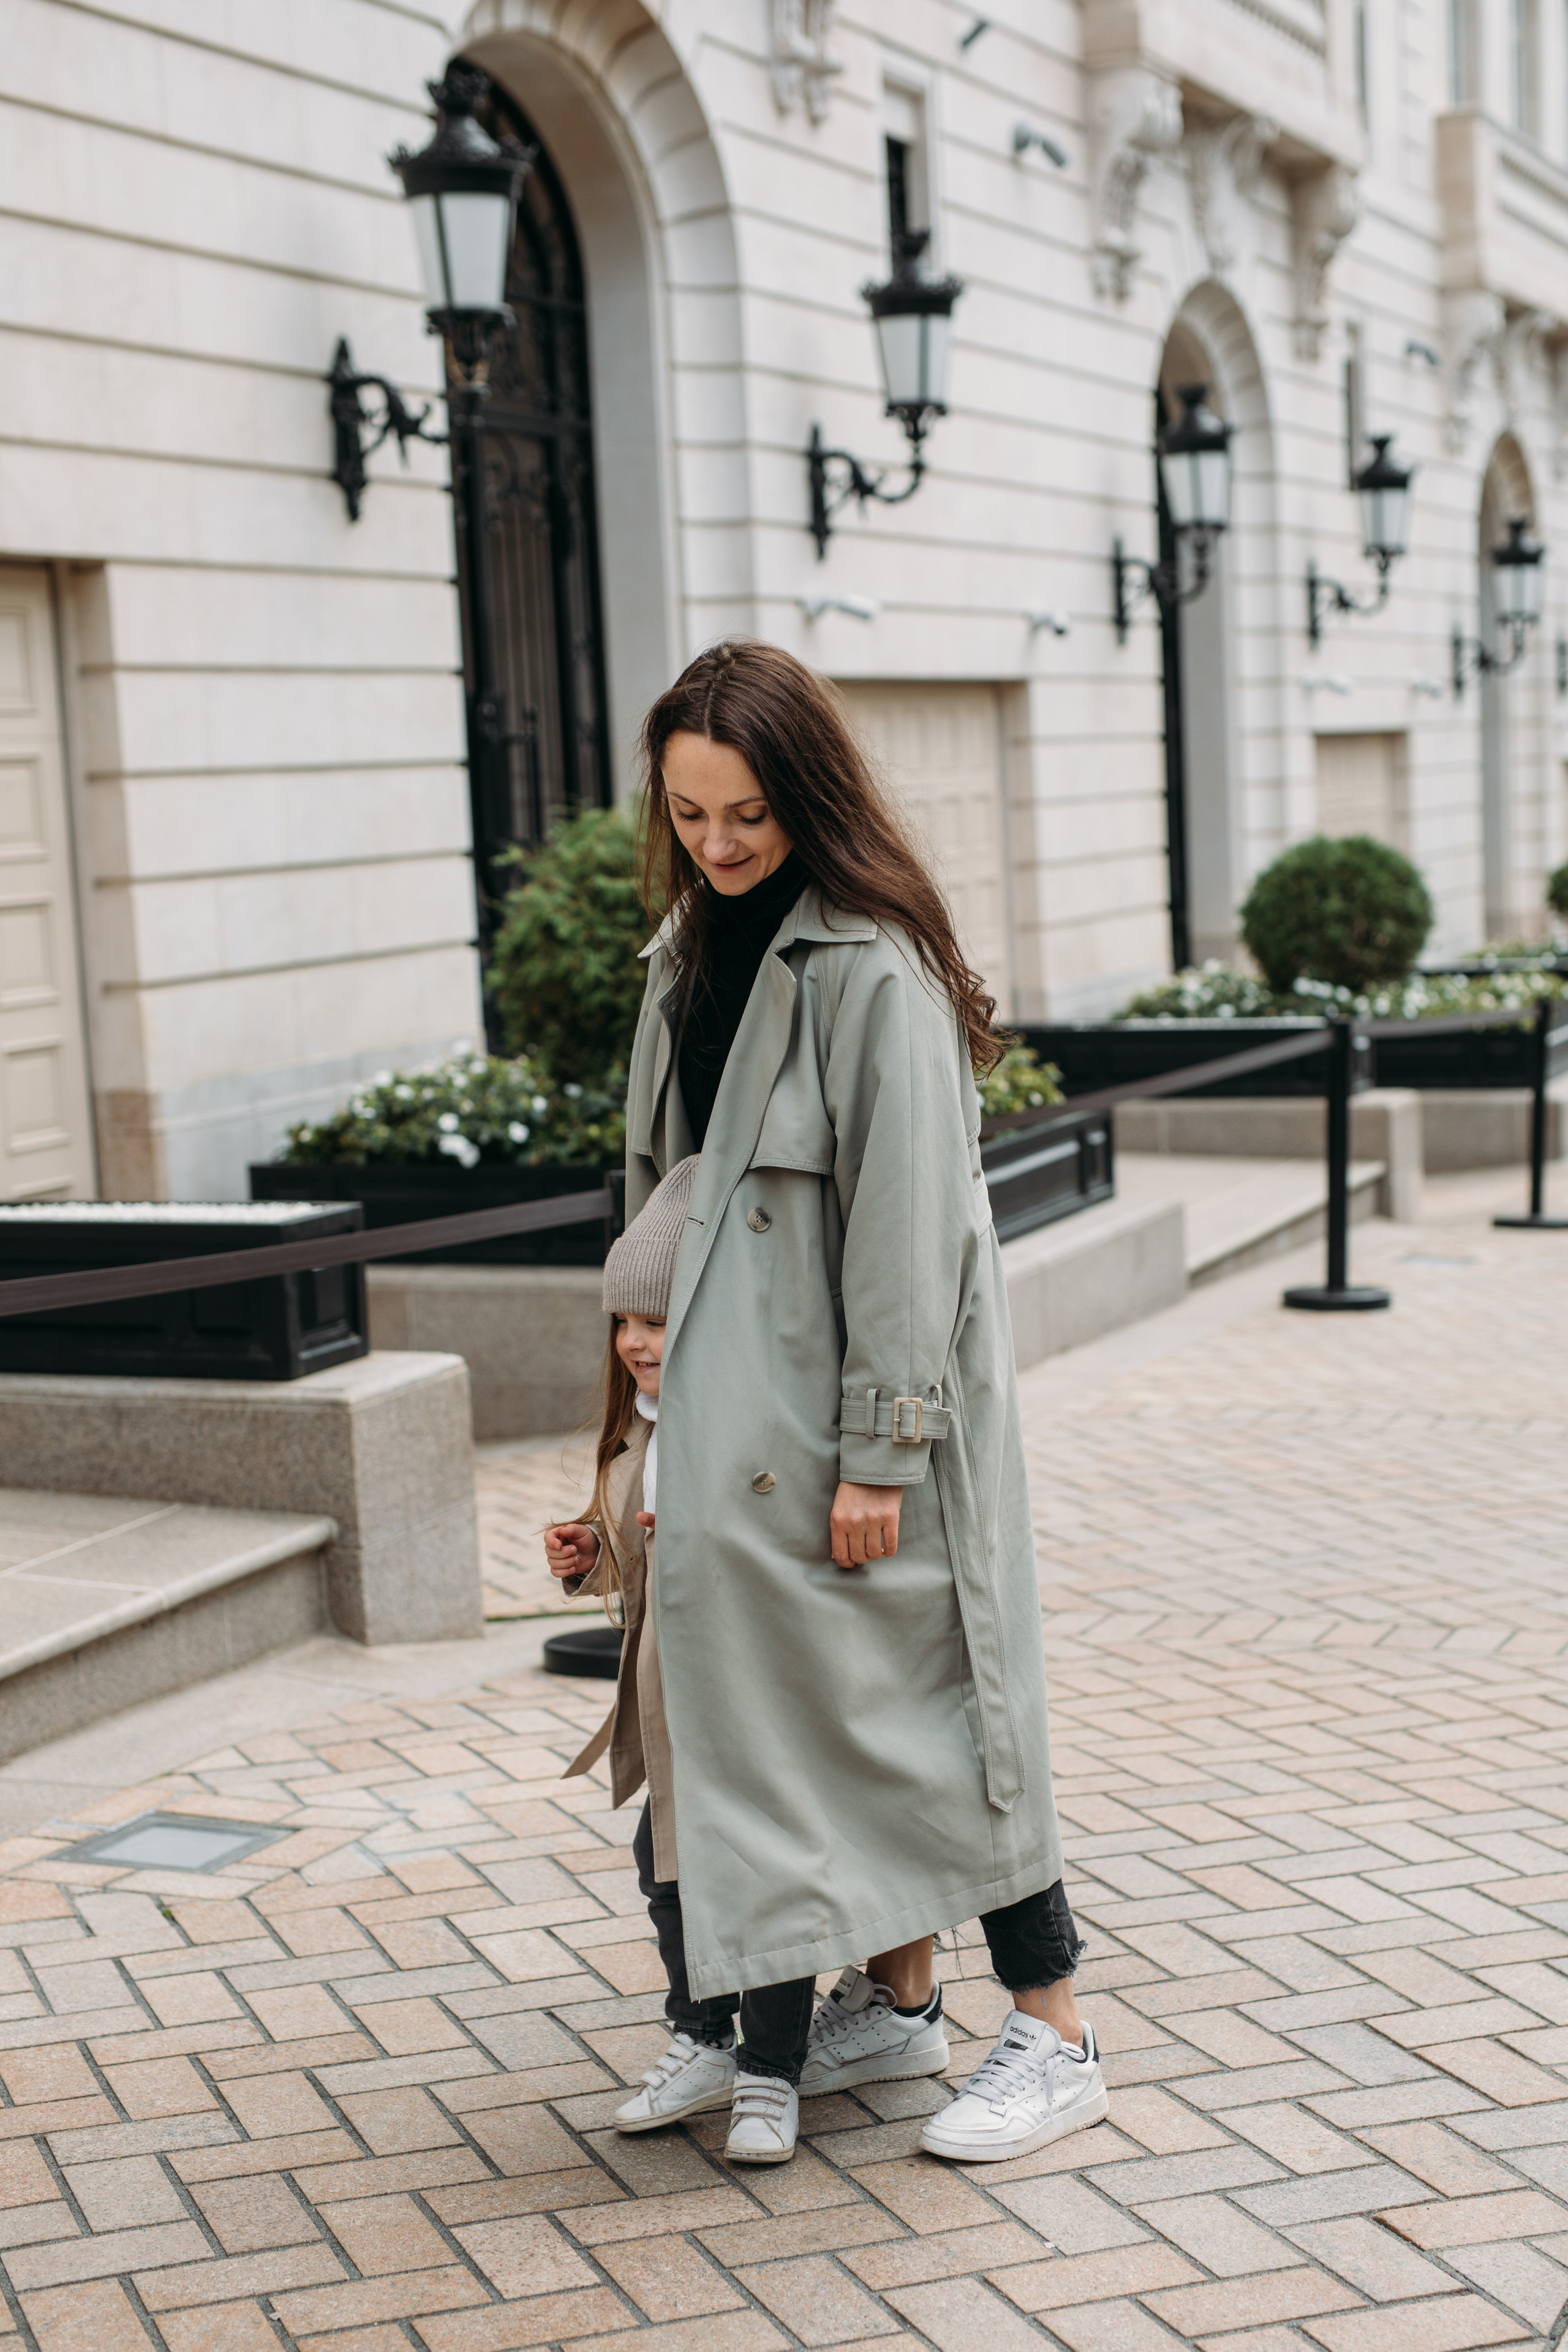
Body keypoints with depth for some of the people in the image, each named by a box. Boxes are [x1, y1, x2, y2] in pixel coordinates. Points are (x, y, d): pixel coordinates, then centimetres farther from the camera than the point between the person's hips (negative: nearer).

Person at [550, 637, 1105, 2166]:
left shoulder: (871, 967, -16)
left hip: (857, 1401, -8)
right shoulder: (692, 950, 11)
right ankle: (894, 1998, 26)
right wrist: (657, 1341, 16)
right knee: (788, 1691, 12)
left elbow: (906, 1218, -19)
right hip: (741, 1398, 8)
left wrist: (878, 1452, -19)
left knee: (912, 1686, -2)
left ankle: (1053, 2035, 10)